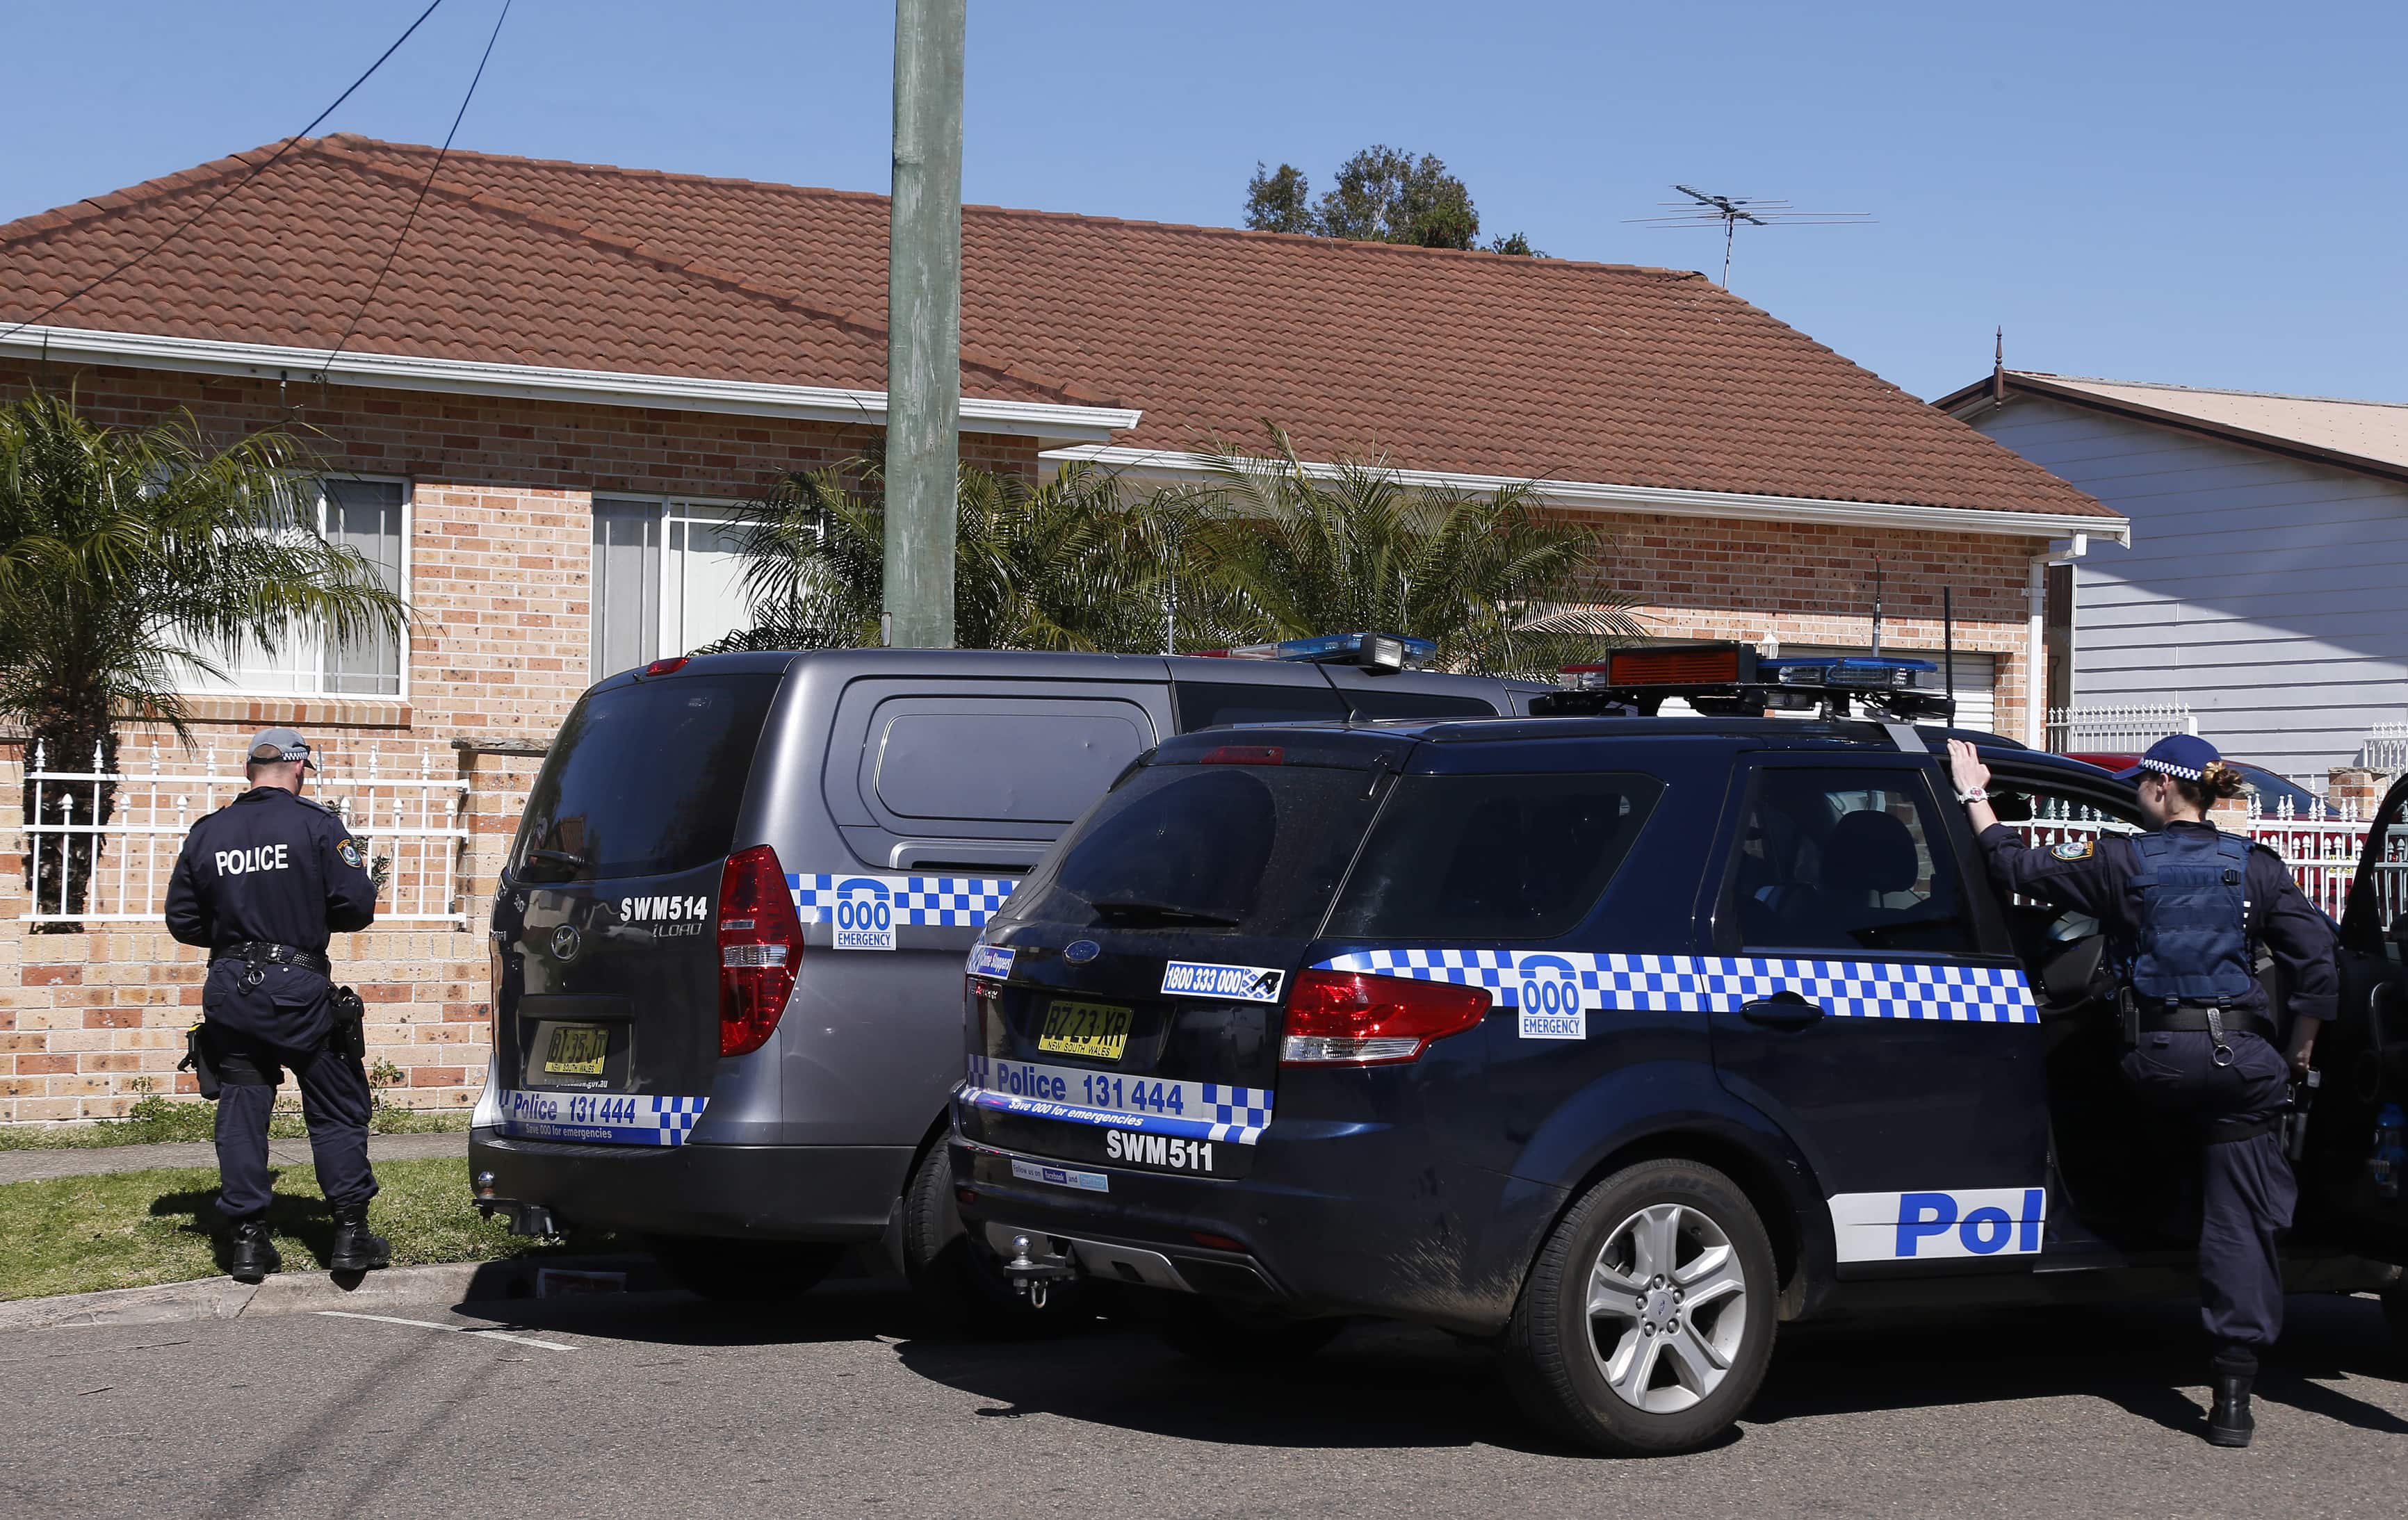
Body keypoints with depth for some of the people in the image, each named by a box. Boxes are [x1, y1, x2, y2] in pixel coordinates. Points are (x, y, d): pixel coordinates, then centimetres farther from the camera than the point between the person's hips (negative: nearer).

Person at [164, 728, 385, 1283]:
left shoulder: (206, 833, 5)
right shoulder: (315, 825, -7)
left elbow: (182, 920, 9)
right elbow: (357, 906, -10)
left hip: (228, 991, 4)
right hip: (297, 989, -3)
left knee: (240, 1111, 9)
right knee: (337, 1110, 7)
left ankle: (246, 1239, 8)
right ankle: (350, 1233, 5)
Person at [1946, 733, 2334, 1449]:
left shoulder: (2123, 863, -3)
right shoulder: (2256, 868, 4)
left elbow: (2020, 868, 3)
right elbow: (2318, 966, 1)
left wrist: (1974, 796, 15)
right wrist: (2298, 1051, 13)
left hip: (2157, 1057, -1)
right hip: (2242, 1055, 1)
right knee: (2240, 1218, 1)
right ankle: (2233, 1391, -3)